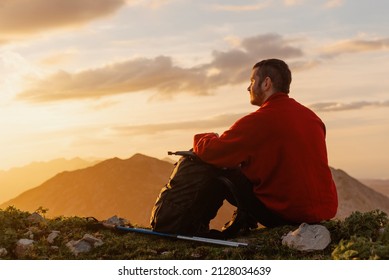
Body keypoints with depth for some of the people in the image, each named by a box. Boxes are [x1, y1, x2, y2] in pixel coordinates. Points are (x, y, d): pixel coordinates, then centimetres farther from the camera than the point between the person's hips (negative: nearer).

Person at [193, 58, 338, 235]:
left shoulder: (258, 121, -14)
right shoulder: (311, 116, 9)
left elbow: (211, 152, -8)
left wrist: (202, 138, 16)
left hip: (287, 214, -7)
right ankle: (240, 225, 27)